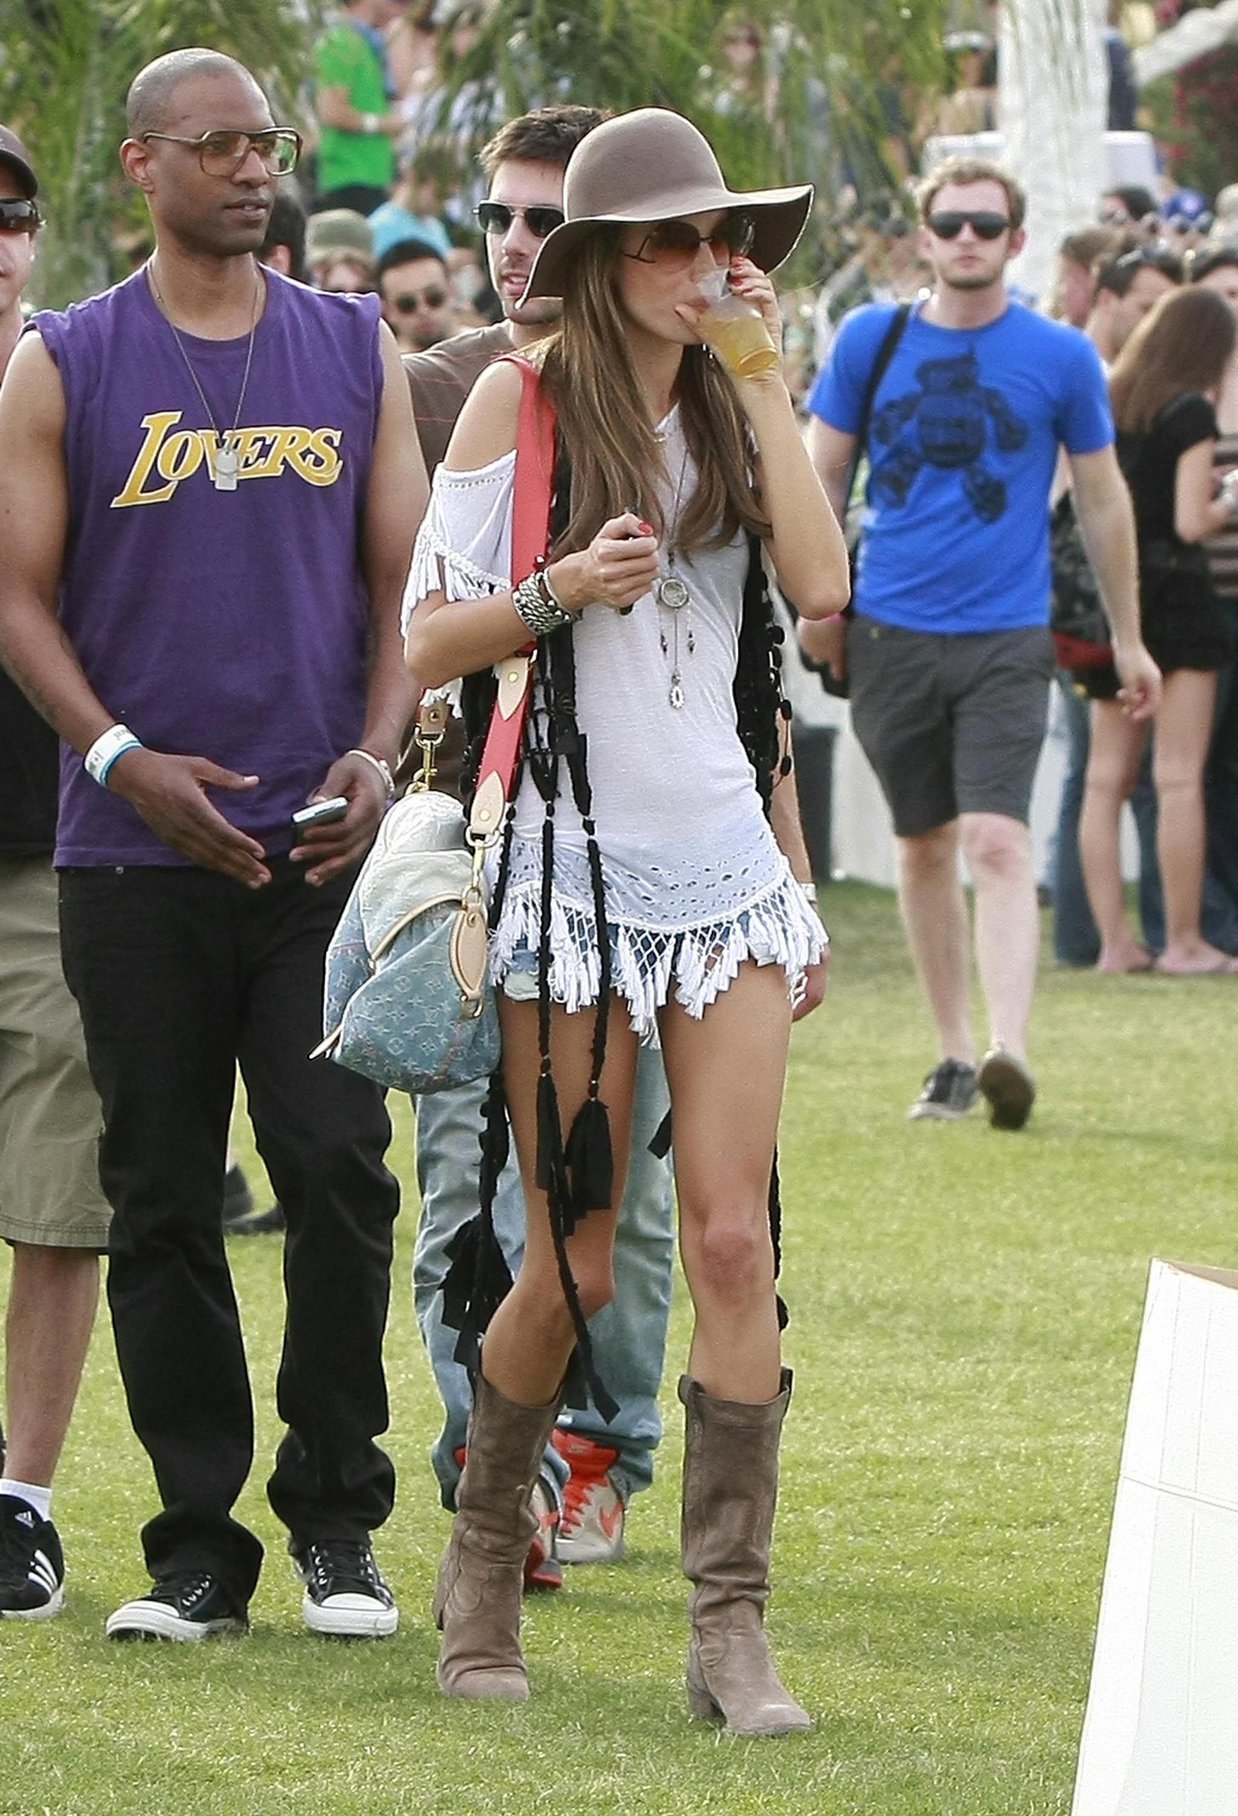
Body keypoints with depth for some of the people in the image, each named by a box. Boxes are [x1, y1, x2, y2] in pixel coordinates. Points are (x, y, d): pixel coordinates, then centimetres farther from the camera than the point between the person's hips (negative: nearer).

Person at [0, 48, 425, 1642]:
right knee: (161, 1199, 2)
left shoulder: (354, 354, 9)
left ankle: (337, 1523, 5)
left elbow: (402, 579, 10)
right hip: (135, 853, -1)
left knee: (339, 1173, -7)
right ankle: (196, 1544, 9)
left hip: (323, 849, 1)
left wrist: (377, 754, -5)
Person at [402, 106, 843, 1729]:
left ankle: (734, 1625, -6)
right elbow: (428, 643, -2)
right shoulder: (523, 396, -1)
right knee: (572, 1267, 2)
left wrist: (764, 381, -8)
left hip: (723, 863, 3)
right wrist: (560, 591, -19)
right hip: (572, 868, -3)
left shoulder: (734, 406, 8)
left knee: (731, 1237, -7)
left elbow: (822, 584, -9)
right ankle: (484, 1562, 25)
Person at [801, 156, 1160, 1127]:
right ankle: (955, 1055, 19)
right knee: (925, 848, 9)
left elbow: (1103, 501, 10)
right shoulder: (871, 340, 4)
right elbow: (822, 476, 14)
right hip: (892, 634, 2)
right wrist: (818, 603, 9)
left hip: (1008, 638, -2)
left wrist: (1128, 638, 13)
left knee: (997, 841, -16)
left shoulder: (1060, 357, 0)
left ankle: (1010, 1051, -25)